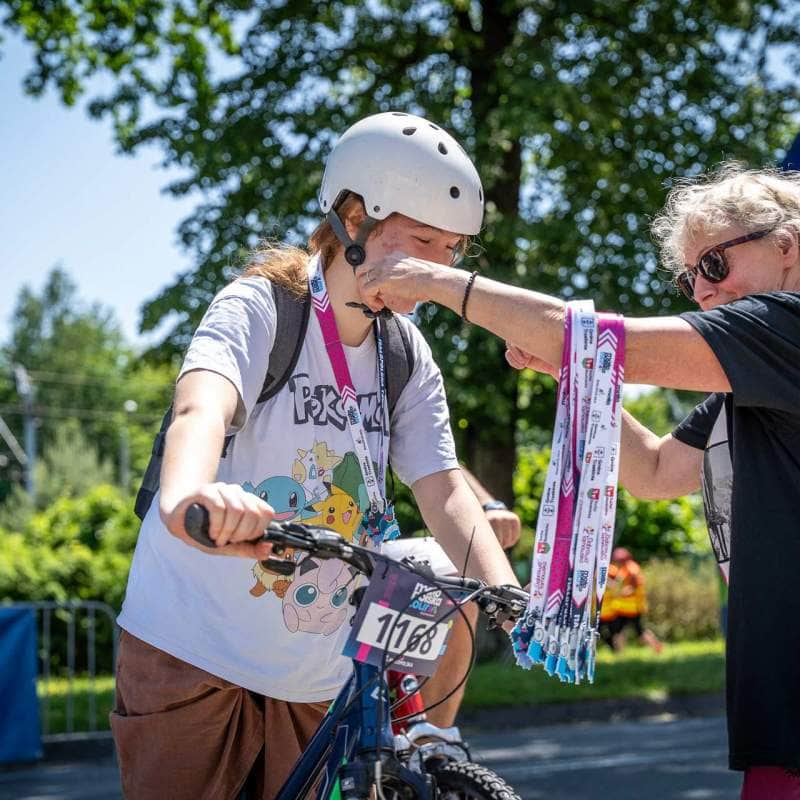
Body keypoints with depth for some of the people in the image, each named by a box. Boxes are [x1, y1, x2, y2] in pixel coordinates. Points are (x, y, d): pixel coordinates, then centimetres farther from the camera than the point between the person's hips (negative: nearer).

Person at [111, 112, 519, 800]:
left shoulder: (408, 357, 5)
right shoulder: (258, 309, -12)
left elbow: (443, 490, -3)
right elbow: (203, 405, -32)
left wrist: (511, 597, -21)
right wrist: (190, 496, -55)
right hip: (195, 656, -5)